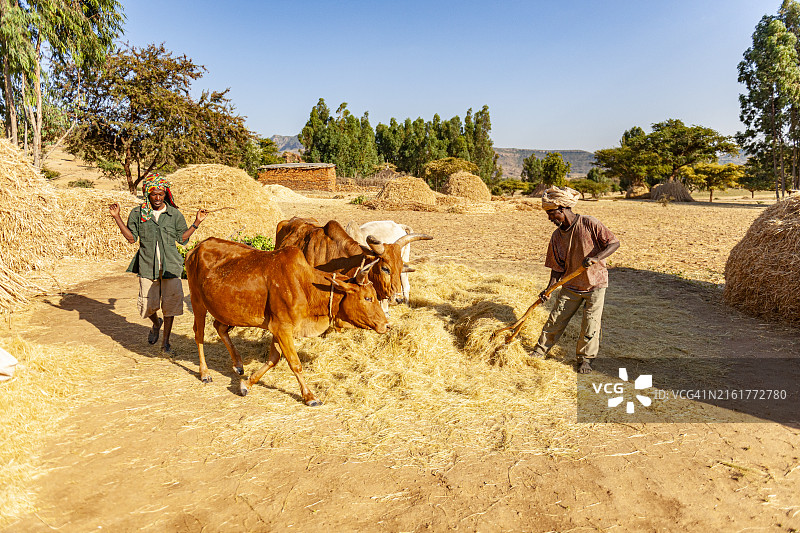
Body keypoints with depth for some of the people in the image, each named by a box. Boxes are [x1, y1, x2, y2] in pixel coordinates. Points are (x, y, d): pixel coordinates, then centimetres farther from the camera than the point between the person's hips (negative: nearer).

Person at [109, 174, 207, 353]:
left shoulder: (175, 214, 4)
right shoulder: (137, 213, 5)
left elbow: (182, 238, 7)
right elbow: (131, 237, 5)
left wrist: (197, 222, -1)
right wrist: (117, 217, 0)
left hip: (170, 265, -1)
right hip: (147, 265, 1)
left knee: (170, 302, -1)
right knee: (148, 303, 3)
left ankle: (166, 341, 14)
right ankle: (156, 324, 40)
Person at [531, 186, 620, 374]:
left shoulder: (589, 223, -15)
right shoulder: (557, 236, -1)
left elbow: (614, 242, -13)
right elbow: (557, 267, 2)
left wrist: (596, 258, -29)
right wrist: (549, 288, -10)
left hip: (595, 283, -4)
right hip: (571, 285, 4)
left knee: (591, 323, -2)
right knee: (556, 318, 5)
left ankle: (585, 359, 16)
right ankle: (540, 351, 21)